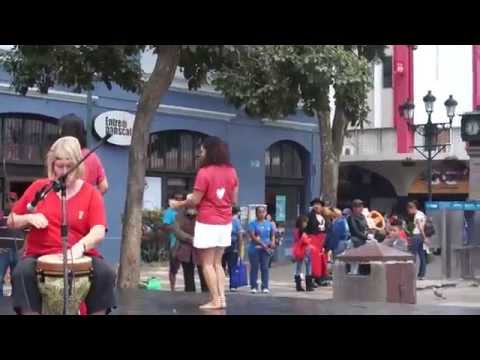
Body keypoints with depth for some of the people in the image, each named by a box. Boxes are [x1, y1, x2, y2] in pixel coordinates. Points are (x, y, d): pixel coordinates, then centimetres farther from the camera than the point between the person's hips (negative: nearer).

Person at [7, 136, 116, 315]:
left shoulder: (91, 193, 2)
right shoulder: (38, 187, 8)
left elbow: (98, 232, -12)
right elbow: (11, 222, 15)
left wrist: (80, 246, -33)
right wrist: (29, 218, -9)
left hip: (80, 256, -1)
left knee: (105, 273, -29)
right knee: (22, 272, -31)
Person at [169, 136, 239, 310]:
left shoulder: (205, 172, -15)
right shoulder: (231, 171, 5)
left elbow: (195, 200, -11)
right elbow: (234, 200, 10)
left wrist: (177, 204, 5)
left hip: (208, 223, -6)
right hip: (225, 223, 6)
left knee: (207, 264, 1)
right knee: (217, 263, 13)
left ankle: (215, 300, -2)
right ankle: (222, 298, 7)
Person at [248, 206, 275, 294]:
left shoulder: (269, 224, 10)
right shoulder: (253, 223, -3)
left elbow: (273, 235, 16)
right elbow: (252, 236, -12)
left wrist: (272, 242, -5)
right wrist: (262, 244, -17)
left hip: (266, 249, 3)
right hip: (255, 248, -3)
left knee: (265, 267, 2)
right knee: (254, 267, 1)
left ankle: (265, 287, 5)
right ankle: (254, 287, 6)